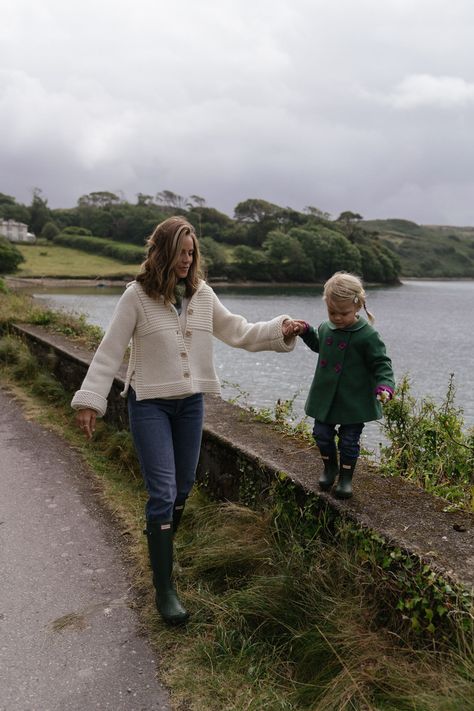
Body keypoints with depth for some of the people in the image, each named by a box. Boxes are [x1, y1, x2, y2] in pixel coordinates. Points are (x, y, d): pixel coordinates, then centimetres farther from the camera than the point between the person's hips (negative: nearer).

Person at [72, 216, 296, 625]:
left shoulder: (202, 294, 1)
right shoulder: (137, 295, -11)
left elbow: (237, 332, 8)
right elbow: (110, 352, -9)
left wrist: (279, 330, -4)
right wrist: (89, 401, -13)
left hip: (191, 402, 5)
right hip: (150, 403, -5)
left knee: (183, 486, 15)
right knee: (163, 492, -7)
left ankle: (160, 540, 42)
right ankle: (164, 589, 4)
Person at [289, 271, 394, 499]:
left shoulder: (367, 335, -18)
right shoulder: (325, 328, 1)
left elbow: (382, 364, -14)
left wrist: (385, 385, -30)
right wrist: (305, 331, 12)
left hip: (354, 401, -5)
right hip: (325, 397, 5)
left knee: (349, 440, 8)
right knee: (322, 434, 14)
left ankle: (346, 477, 28)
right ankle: (330, 467, 38)